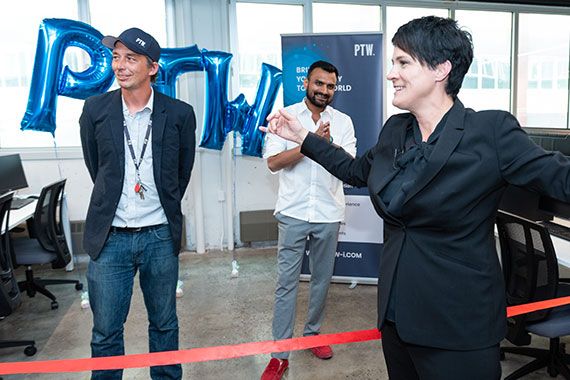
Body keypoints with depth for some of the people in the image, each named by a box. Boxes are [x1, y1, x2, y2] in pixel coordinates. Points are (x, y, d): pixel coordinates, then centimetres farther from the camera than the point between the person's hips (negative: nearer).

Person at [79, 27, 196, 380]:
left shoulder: (180, 113, -5)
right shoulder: (95, 109, -2)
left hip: (160, 236, 0)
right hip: (110, 237, 1)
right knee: (106, 331, 9)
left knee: (164, 323, 16)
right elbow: (96, 167, 10)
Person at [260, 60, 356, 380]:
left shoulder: (343, 121, 6)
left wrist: (327, 144, -21)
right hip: (294, 212, -2)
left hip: (329, 214, 3)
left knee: (322, 279, 14)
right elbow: (274, 162, -11)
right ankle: (280, 354, 8)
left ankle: (313, 332, 34)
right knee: (287, 282, -1)